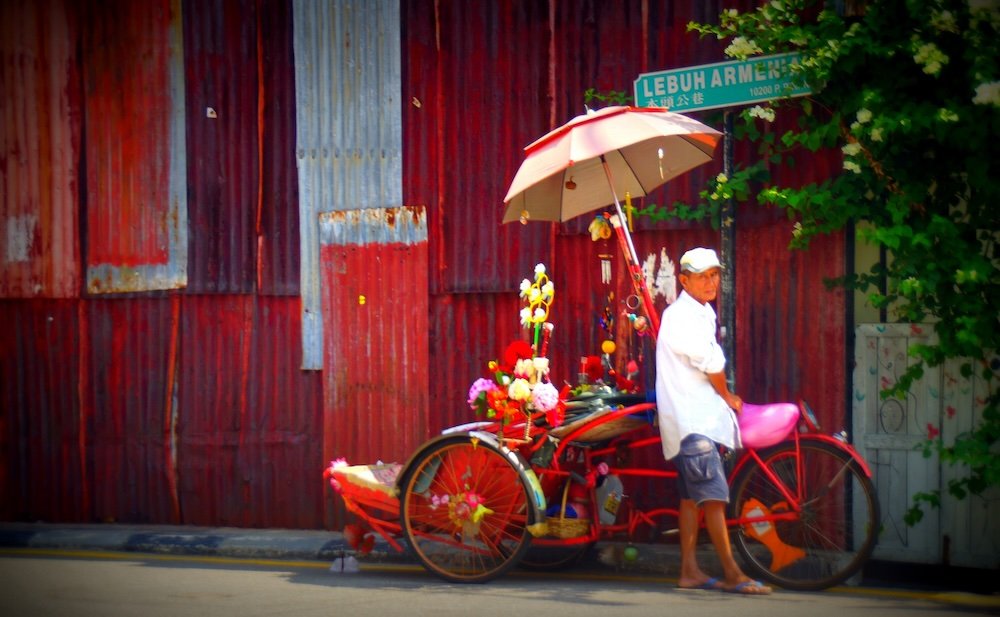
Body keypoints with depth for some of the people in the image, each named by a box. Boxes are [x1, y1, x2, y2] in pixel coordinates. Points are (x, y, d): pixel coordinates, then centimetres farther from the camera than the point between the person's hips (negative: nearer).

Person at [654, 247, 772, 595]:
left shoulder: (701, 314, 18)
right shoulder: (682, 316, -14)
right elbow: (712, 365, -14)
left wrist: (724, 401, 6)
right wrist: (728, 399, 1)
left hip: (700, 418, 10)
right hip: (692, 420, -10)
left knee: (691, 496, 9)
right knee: (714, 495, -11)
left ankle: (689, 571, 12)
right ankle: (732, 575, -10)